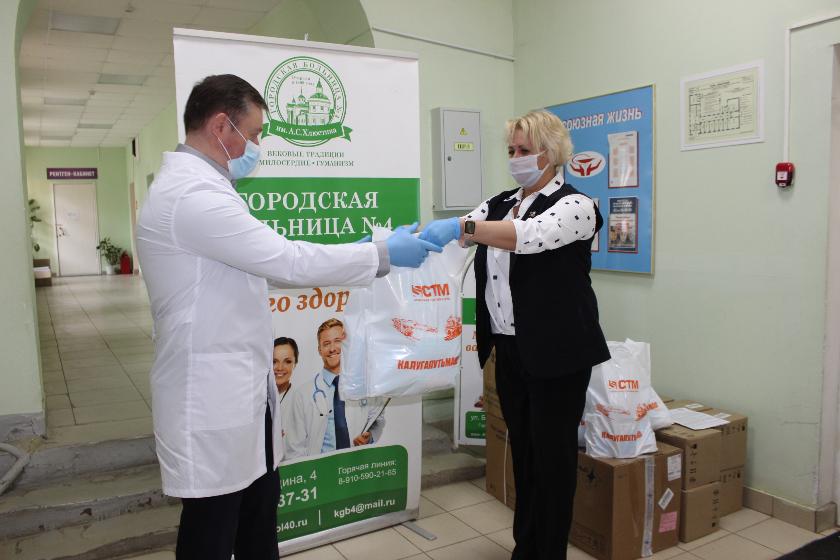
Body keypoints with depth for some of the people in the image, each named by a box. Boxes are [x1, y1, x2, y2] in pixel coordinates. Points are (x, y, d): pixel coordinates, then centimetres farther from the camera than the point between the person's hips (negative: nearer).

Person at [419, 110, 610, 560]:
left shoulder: (575, 205, -9)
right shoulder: (498, 205, 13)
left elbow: (532, 235, -29)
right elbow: (451, 234, 1)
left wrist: (463, 227, -40)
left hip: (557, 354, -6)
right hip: (509, 350, 6)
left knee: (552, 453, 4)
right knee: (522, 449, 16)